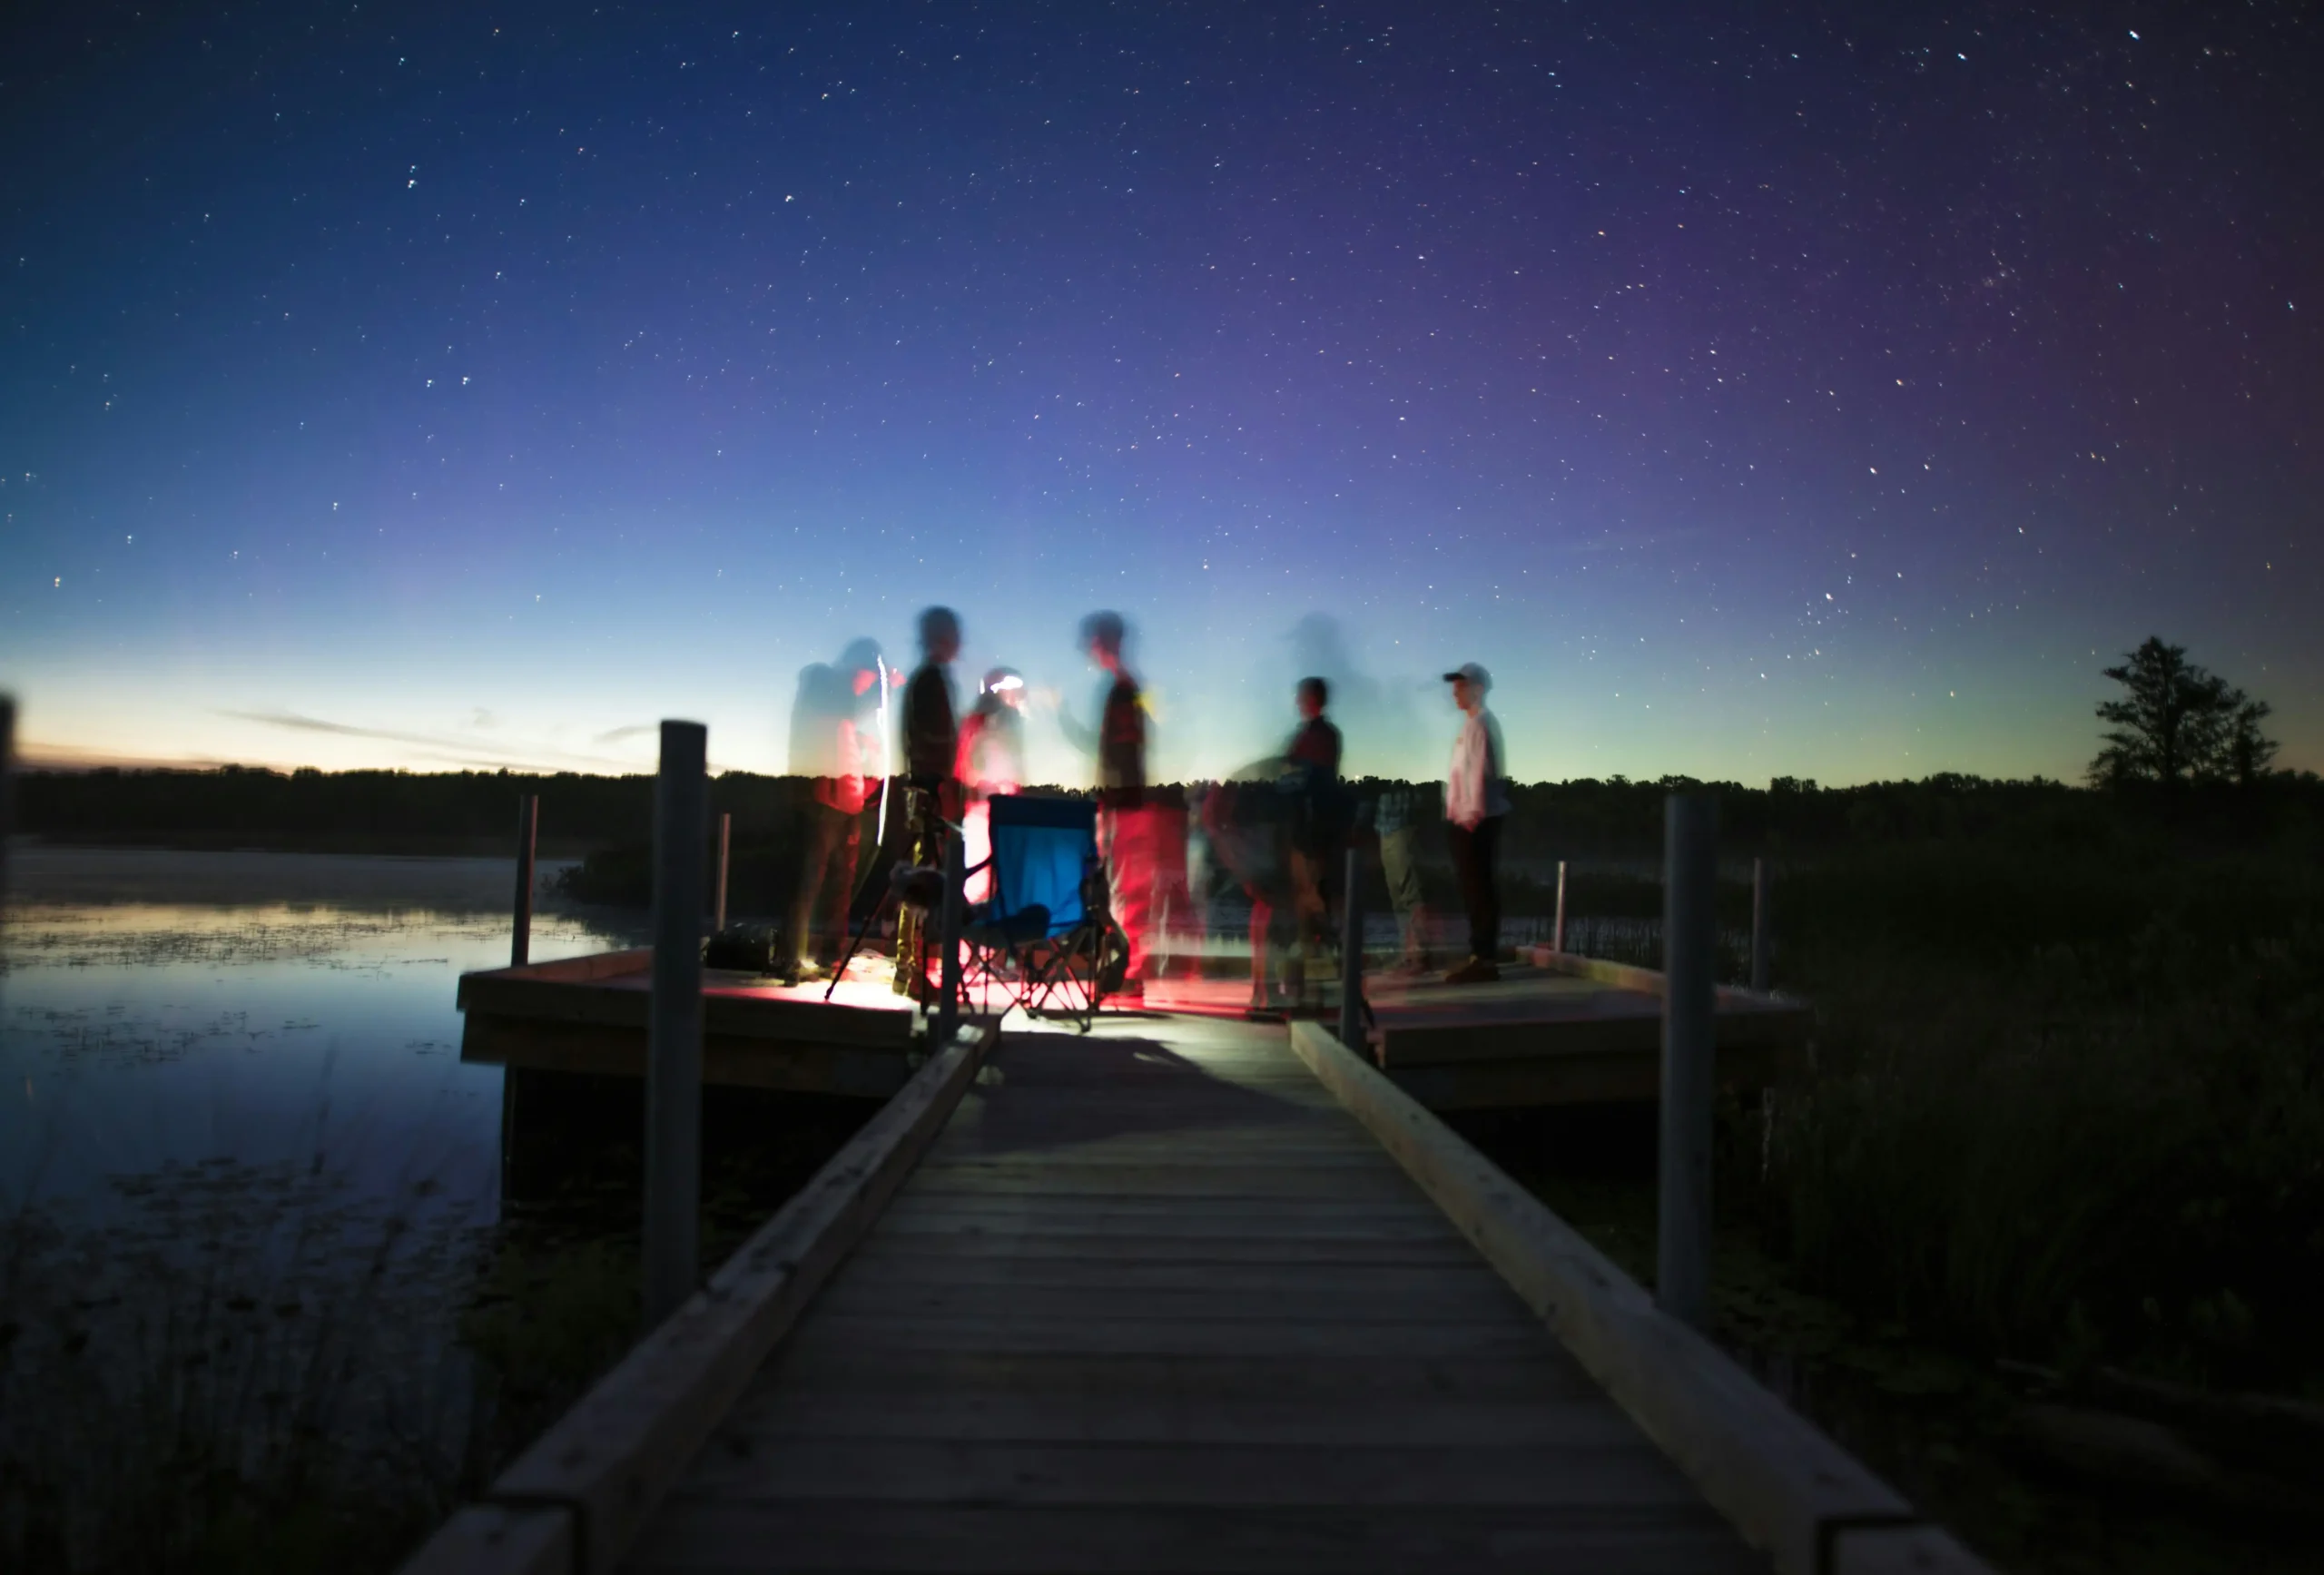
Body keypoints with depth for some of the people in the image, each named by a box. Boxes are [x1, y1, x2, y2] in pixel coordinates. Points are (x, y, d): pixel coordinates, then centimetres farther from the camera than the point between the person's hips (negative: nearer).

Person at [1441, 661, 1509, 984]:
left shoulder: (1480, 723, -10)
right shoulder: (1471, 723, 19)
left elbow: (1480, 770, -18)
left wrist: (1473, 814, -21)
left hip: (1476, 819, -10)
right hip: (1466, 818, 10)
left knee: (1478, 887, -8)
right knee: (1473, 887, 12)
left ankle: (1484, 958, -7)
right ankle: (1481, 955, 18)